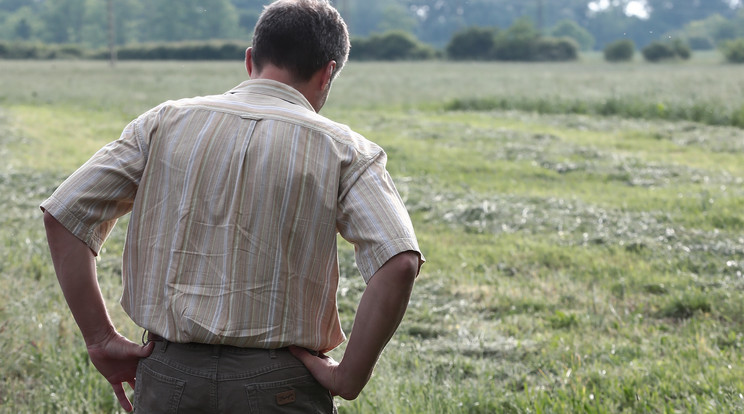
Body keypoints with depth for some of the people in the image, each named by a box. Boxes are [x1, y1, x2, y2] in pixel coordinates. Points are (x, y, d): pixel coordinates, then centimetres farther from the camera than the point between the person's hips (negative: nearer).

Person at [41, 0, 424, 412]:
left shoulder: (166, 123, 6)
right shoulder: (343, 150, -2)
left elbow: (63, 213, 2)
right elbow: (398, 263, -17)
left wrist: (101, 341, 4)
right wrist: (349, 378, -9)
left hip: (168, 376, 2)